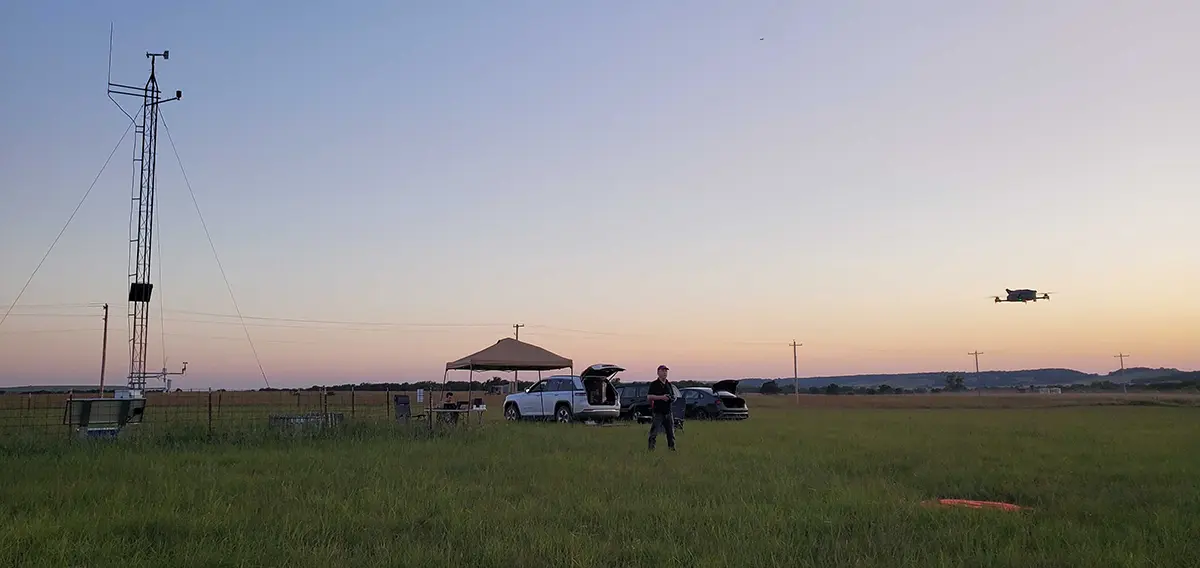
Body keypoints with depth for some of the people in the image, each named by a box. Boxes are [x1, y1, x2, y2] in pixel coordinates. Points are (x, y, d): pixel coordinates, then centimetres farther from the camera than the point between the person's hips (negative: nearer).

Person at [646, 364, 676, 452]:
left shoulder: (668, 384, 16)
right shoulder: (654, 384, -4)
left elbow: (673, 395, 25)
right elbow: (649, 397, -14)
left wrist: (673, 397, 1)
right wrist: (661, 397, -21)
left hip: (668, 412, 6)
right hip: (658, 412, -6)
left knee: (671, 432, 11)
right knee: (654, 432, -7)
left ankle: (672, 448, 21)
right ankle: (651, 449, -4)